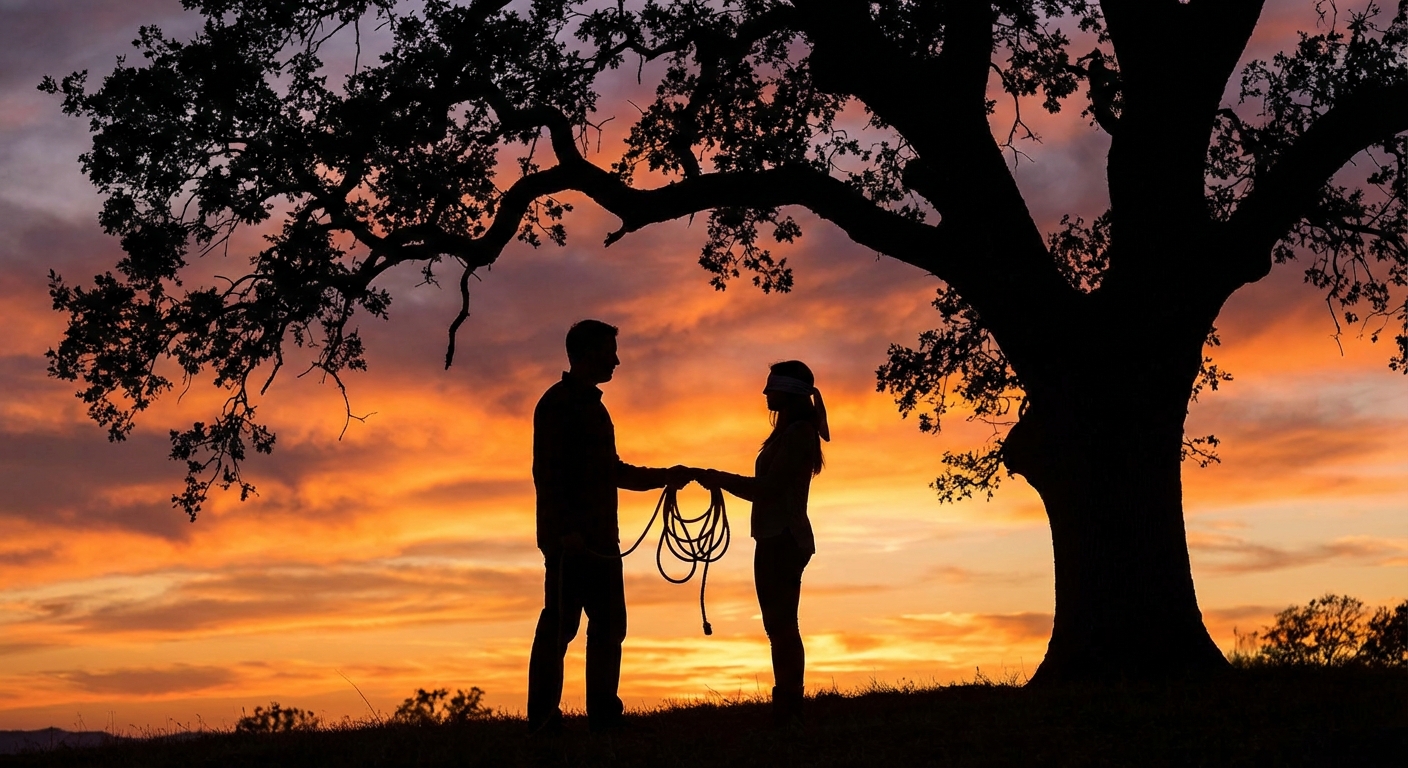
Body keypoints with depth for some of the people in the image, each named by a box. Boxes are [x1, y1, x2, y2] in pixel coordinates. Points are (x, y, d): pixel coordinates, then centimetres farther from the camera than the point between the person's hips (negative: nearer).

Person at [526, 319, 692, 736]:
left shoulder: (592, 405, 22)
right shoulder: (557, 404, -6)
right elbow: (546, 472, -14)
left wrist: (664, 477, 22)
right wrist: (567, 529, -22)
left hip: (598, 539, 9)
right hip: (571, 539, -9)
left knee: (609, 624, 9)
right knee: (559, 624, -8)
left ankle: (604, 715, 14)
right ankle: (543, 720, -6)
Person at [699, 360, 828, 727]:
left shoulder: (799, 433, -13)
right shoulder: (791, 432, 18)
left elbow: (767, 488, -17)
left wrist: (722, 479, -9)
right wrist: (722, 480, 13)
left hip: (784, 539, -11)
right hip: (775, 538, 11)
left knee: (782, 625, -10)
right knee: (779, 626, 11)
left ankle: (788, 709, -10)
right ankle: (786, 709, 15)